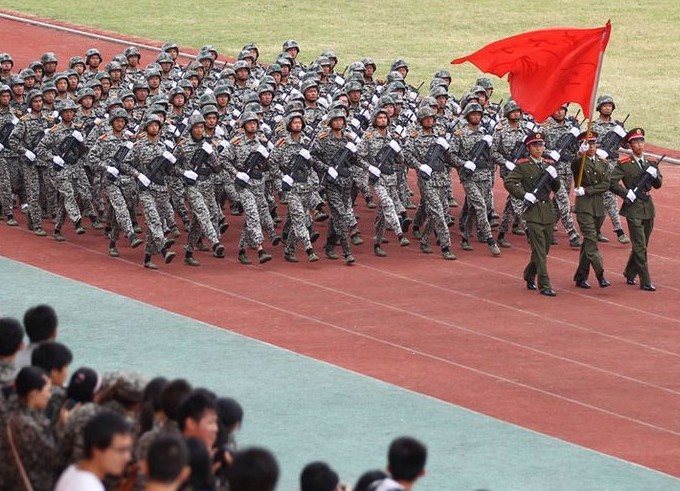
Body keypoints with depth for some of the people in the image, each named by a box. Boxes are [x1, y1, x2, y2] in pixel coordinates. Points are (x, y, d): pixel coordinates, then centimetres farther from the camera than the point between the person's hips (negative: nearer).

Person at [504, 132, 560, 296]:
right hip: (533, 213, -6)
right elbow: (509, 182, -10)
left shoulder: (549, 164, 12)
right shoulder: (522, 165, -4)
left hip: (548, 211, 6)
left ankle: (529, 276, 33)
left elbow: (556, 189, 15)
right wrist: (524, 195, -18)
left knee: (545, 248, 12)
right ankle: (544, 286, -8)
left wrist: (554, 176, -5)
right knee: (539, 250, -9)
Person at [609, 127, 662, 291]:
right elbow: (611, 183, -12)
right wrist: (627, 194, -16)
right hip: (634, 209, -6)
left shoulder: (651, 163, 11)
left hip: (648, 208, 6)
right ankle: (645, 282, -6)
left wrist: (654, 174, -12)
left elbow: (658, 184, 8)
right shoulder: (624, 165, -5)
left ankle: (630, 274, 32)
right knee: (640, 247, -8)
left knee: (642, 245, 14)